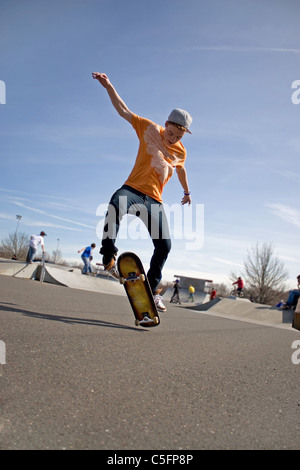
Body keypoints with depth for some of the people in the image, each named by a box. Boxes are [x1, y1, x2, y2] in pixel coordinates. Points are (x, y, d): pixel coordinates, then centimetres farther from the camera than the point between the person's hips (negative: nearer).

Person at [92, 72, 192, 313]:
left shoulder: (181, 151, 10)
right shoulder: (150, 129, 1)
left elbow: (181, 169, 31)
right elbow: (123, 110, 2)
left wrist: (187, 191, 43)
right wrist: (108, 86, -8)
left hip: (154, 201, 4)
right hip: (133, 189, -3)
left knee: (164, 245, -7)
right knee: (116, 205, -40)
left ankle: (152, 289, 12)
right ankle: (109, 257, -29)